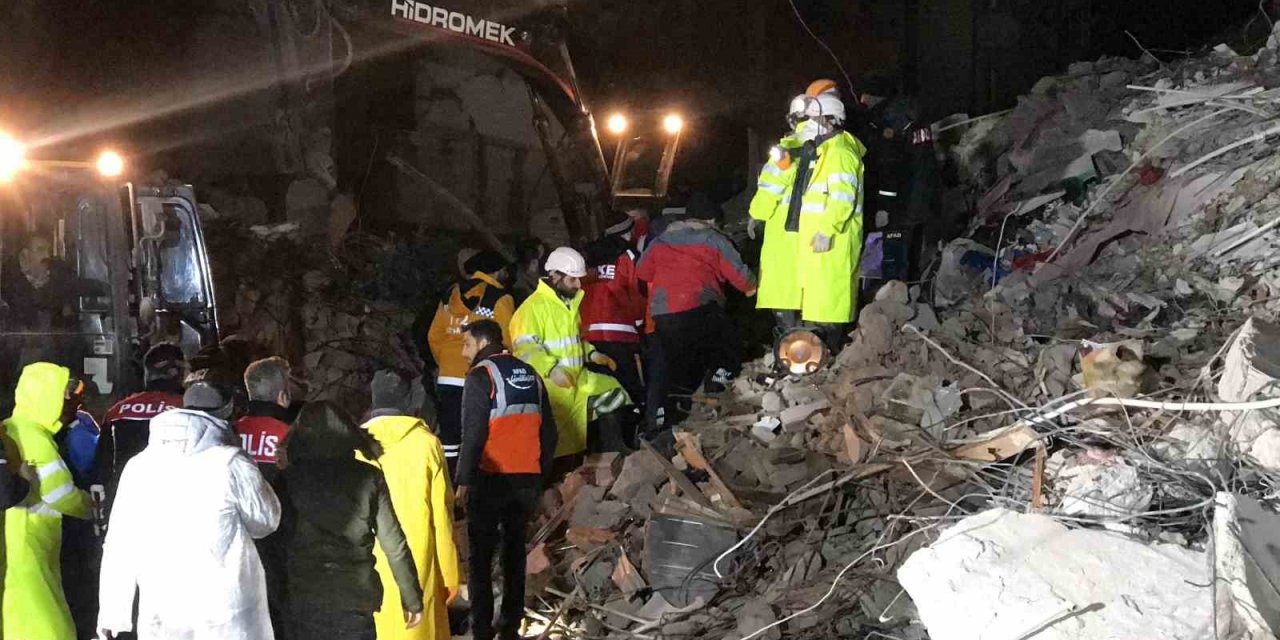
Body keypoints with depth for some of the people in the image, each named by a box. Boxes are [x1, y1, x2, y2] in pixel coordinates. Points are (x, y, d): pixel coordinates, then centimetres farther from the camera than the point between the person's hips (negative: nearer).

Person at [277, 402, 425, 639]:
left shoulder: (287, 480, -5)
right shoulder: (368, 478, -2)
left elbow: (278, 542, -9)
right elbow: (394, 544, -3)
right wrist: (412, 598, 5)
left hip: (302, 600, 0)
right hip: (355, 598, 1)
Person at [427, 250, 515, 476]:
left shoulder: (451, 294, 9)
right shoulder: (500, 299, -6)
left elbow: (434, 336, 10)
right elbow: (507, 343, -9)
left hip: (448, 380, 5)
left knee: (449, 437, 10)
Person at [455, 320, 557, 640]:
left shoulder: (481, 376, -9)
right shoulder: (529, 374, 11)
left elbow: (473, 433, -15)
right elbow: (548, 430, 11)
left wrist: (464, 478, -9)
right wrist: (541, 471, 17)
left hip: (491, 478, -6)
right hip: (527, 478, 6)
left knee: (481, 554, 2)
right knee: (515, 550, 13)